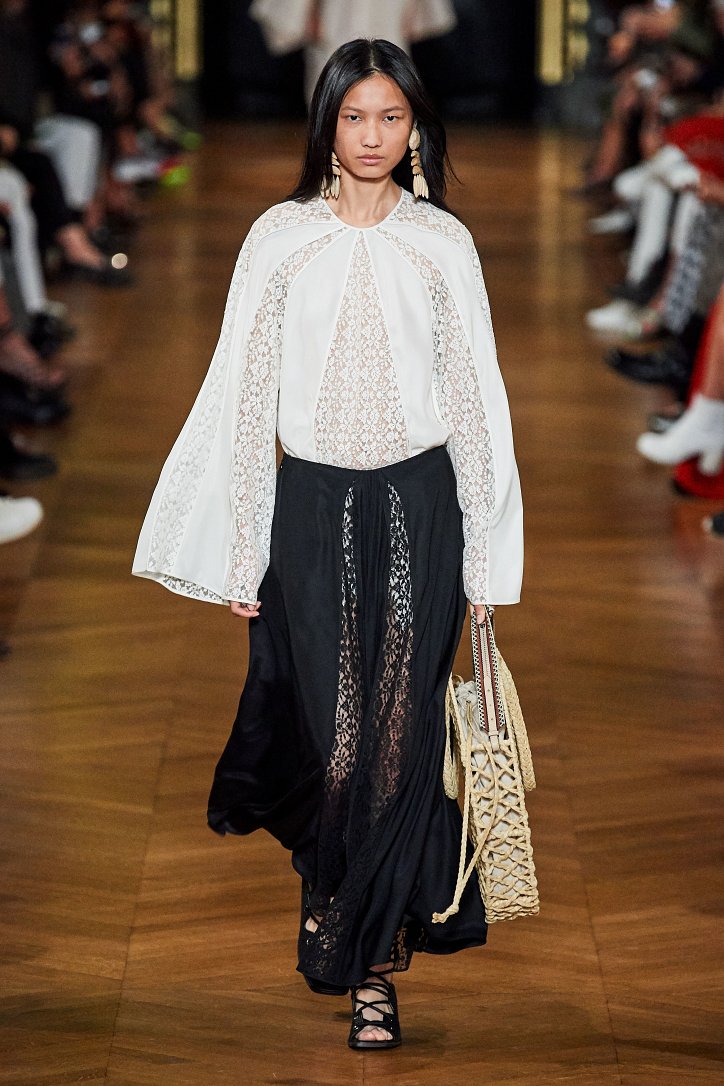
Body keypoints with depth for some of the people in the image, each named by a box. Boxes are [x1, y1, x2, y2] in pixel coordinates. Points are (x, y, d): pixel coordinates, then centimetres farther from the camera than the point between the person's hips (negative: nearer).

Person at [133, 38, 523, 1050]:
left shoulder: (443, 242, 2)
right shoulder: (280, 237, 1)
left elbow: (475, 396, 5)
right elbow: (243, 393, 2)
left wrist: (485, 553, 3)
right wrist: (239, 551, 0)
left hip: (418, 506, 0)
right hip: (314, 504, 0)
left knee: (398, 733, -1)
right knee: (332, 728, 4)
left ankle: (370, 963, 10)